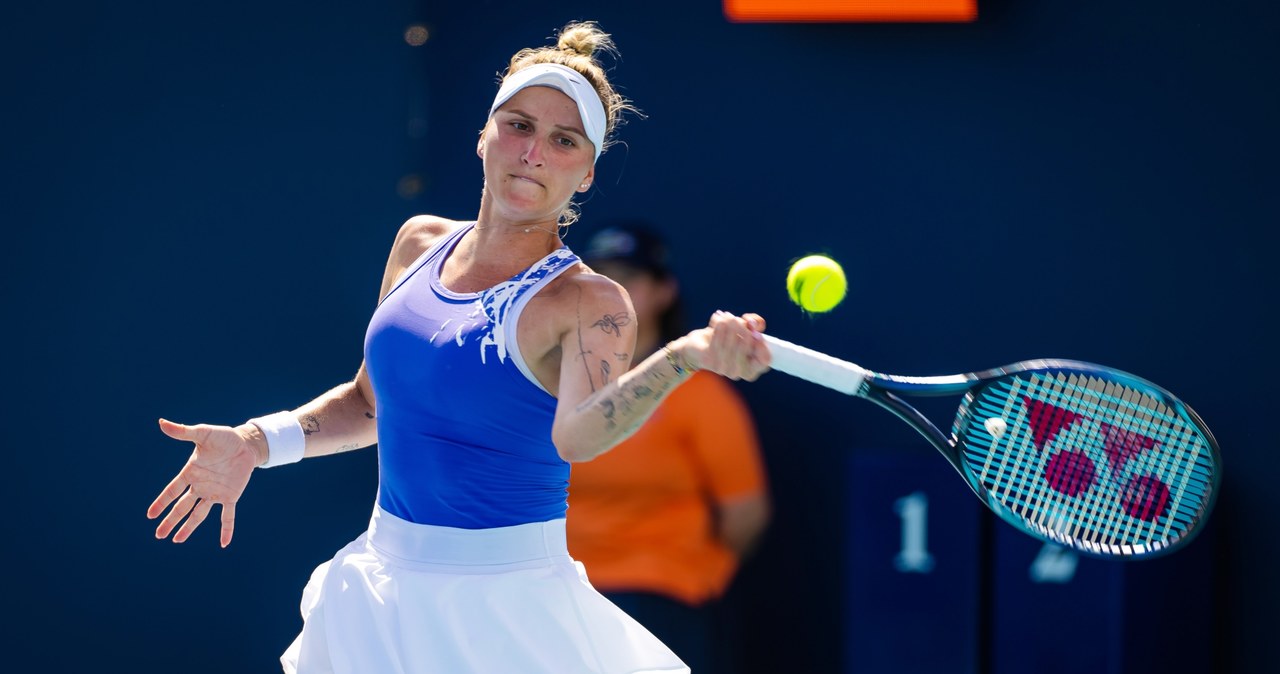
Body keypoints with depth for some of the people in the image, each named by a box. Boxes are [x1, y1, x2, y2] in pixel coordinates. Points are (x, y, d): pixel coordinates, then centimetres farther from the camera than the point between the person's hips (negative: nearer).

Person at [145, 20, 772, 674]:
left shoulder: (589, 303, -13)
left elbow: (577, 435, -34)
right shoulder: (420, 243, 5)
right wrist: (257, 441, 5)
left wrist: (687, 355, -50)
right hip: (386, 589, 5)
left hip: (504, 614, -5)